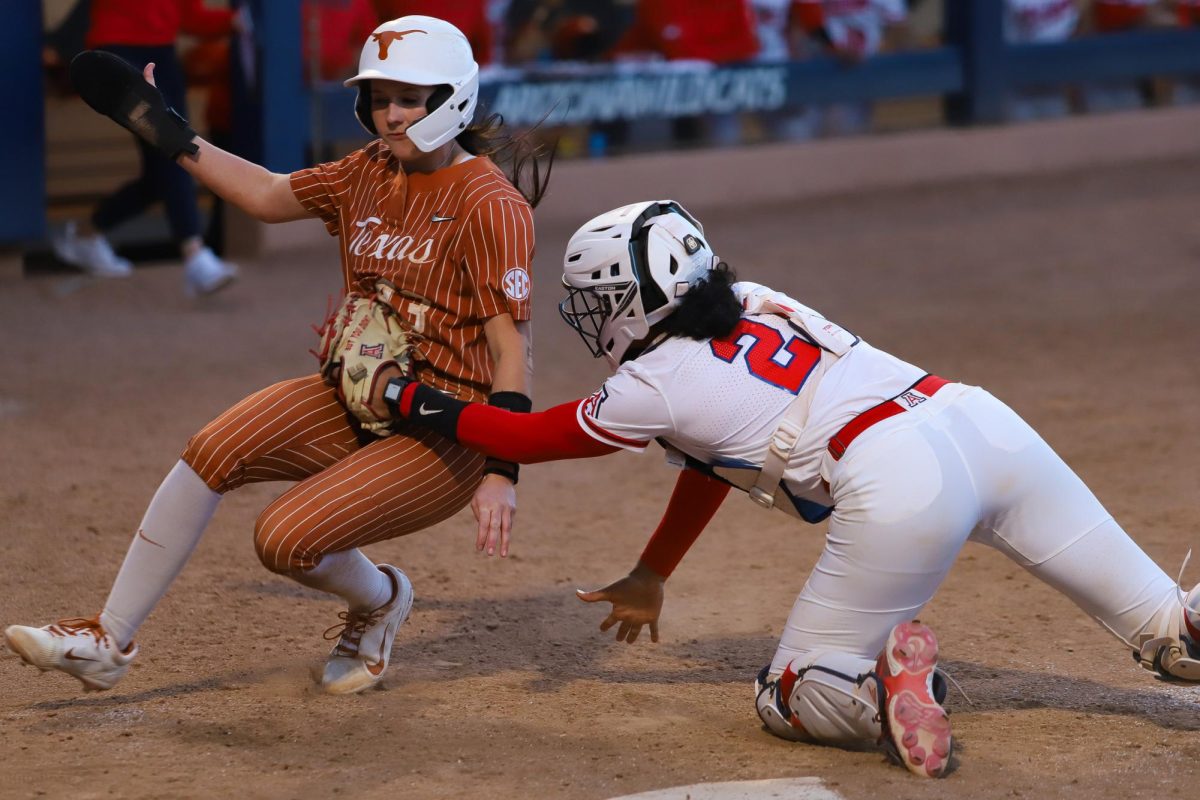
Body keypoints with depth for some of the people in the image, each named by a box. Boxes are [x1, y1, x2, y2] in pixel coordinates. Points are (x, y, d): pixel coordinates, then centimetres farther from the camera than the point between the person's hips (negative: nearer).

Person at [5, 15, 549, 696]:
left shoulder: (491, 205, -15)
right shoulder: (370, 174, 8)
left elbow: (513, 347, -19)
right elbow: (267, 196, 20)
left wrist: (503, 472, -26)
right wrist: (164, 130, 15)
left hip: (447, 431, -7)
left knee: (284, 538, -22)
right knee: (214, 449, -15)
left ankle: (379, 602, 13)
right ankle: (108, 642, -10)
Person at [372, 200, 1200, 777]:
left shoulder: (660, 383, 5)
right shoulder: (751, 302, 25)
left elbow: (525, 437, 19)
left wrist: (404, 397, 30)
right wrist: (651, 577, 46)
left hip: (897, 485, -7)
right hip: (988, 420, 7)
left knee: (789, 700, 10)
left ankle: (887, 687, -20)